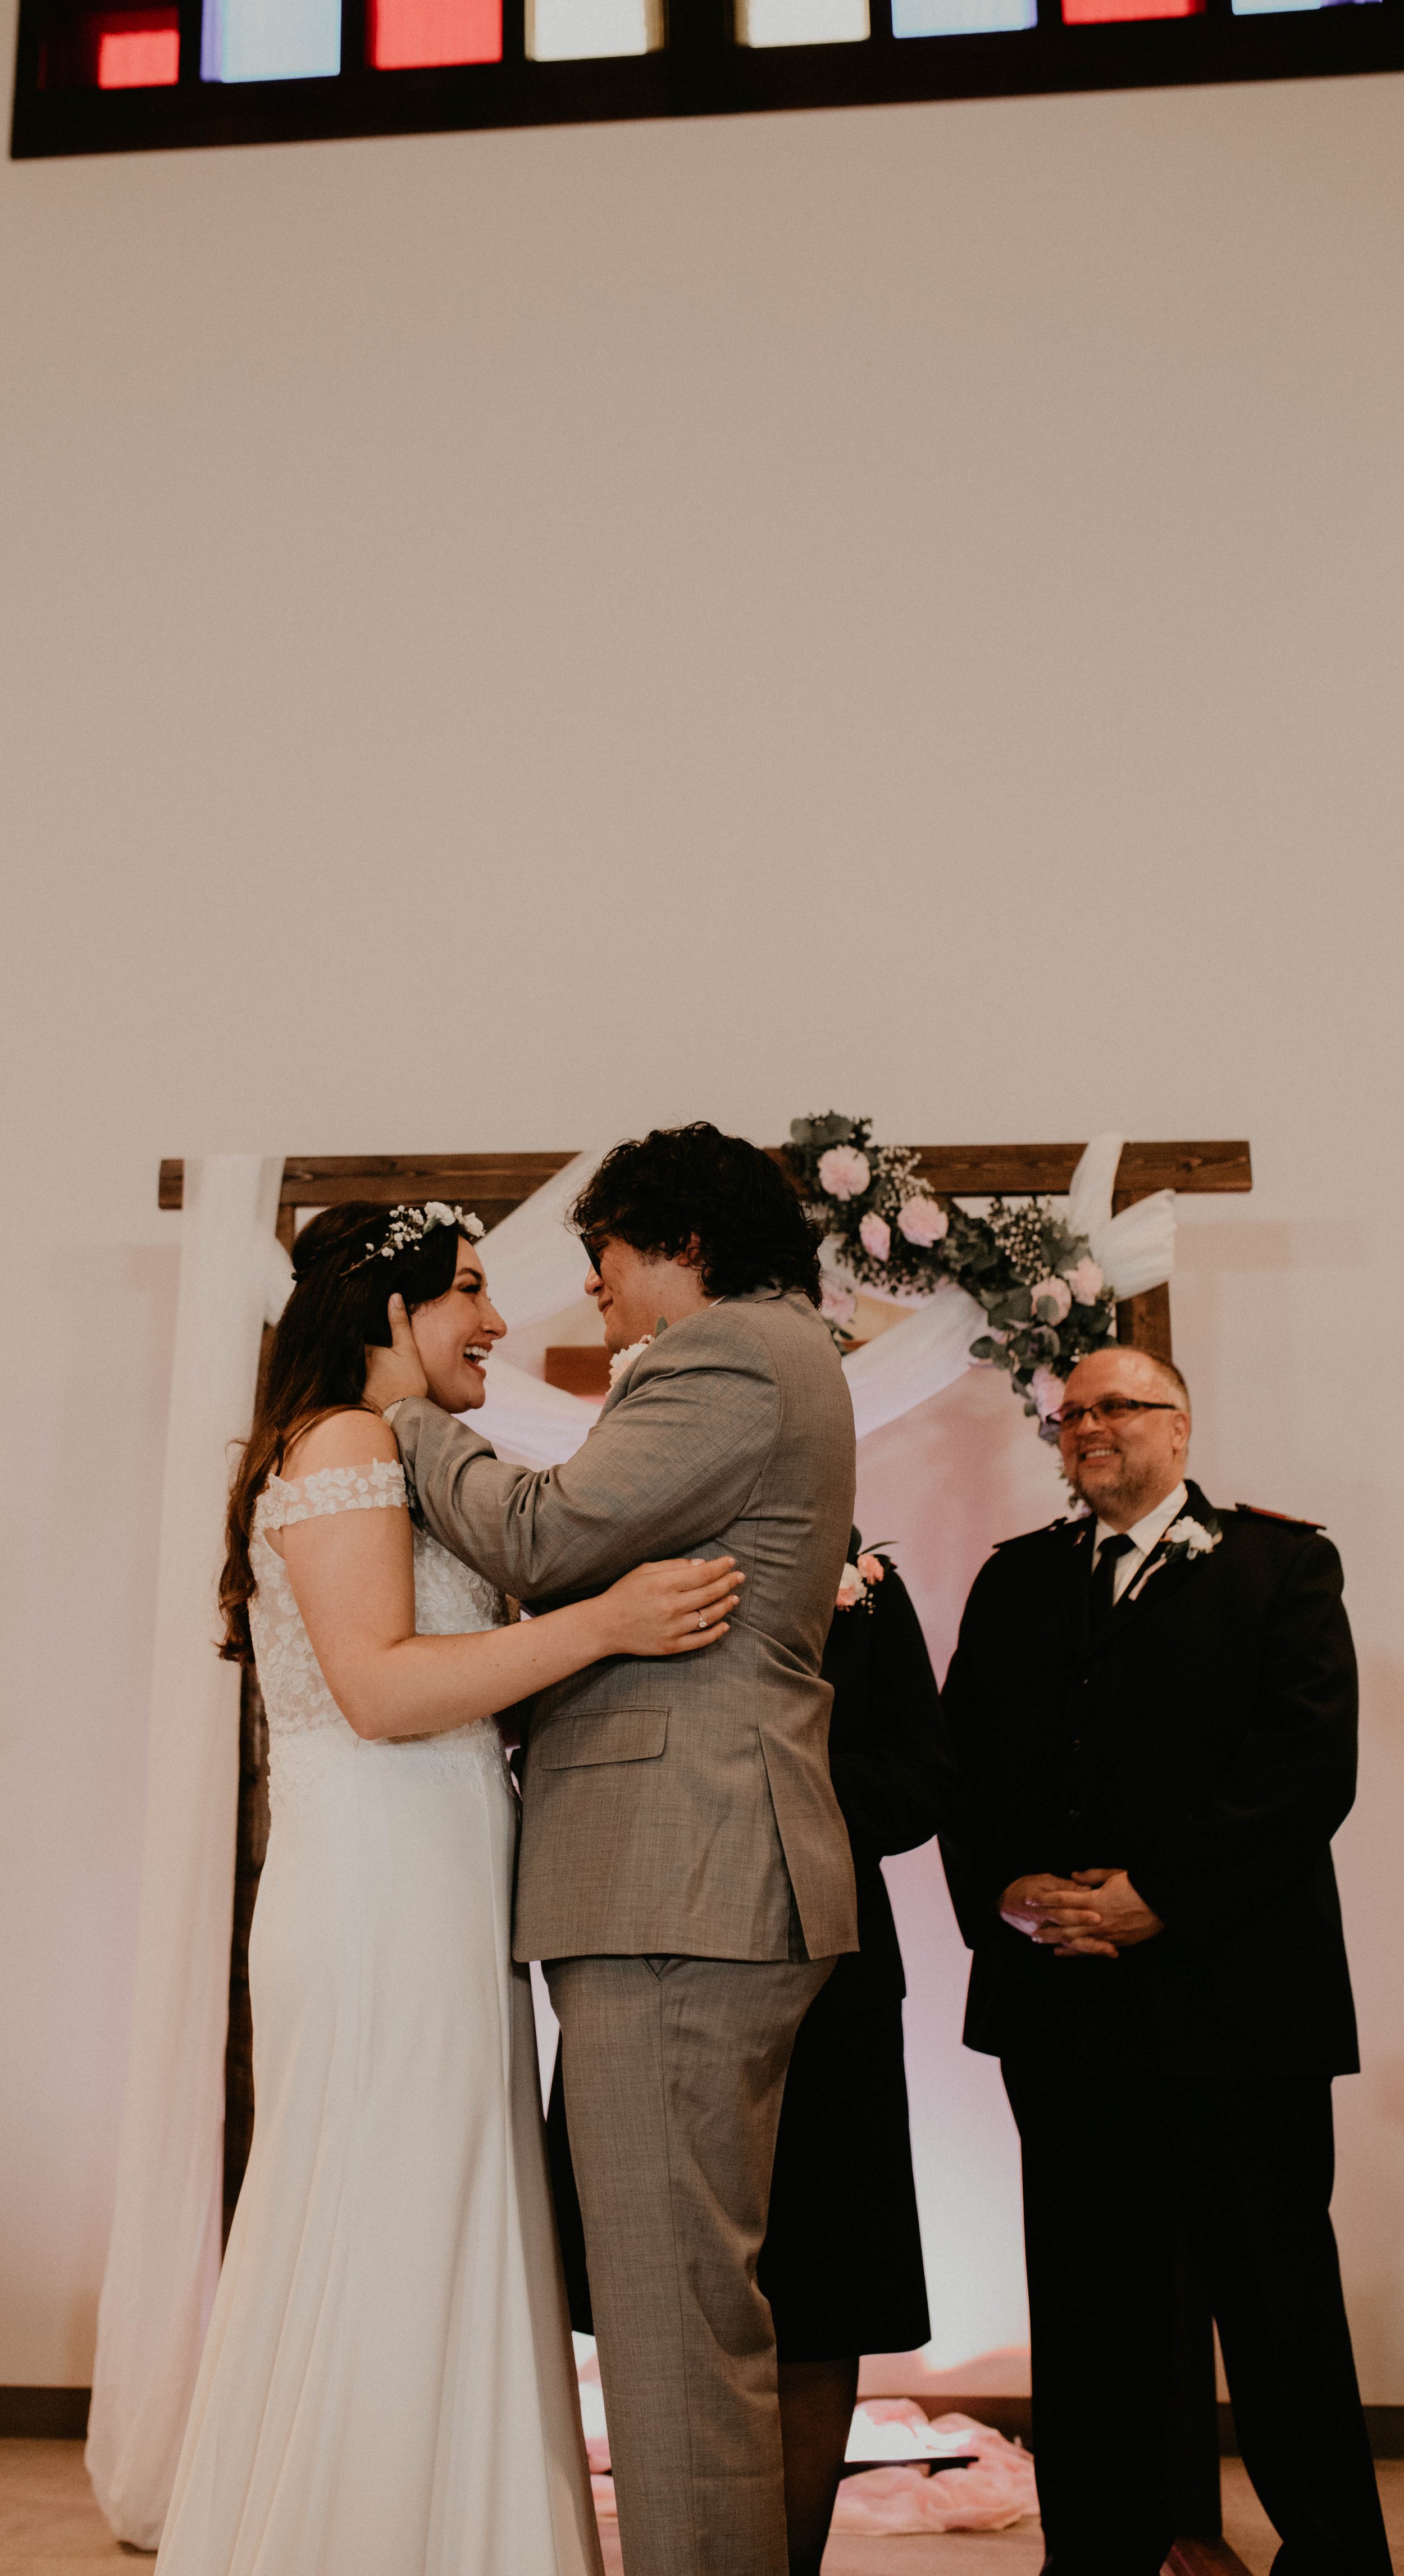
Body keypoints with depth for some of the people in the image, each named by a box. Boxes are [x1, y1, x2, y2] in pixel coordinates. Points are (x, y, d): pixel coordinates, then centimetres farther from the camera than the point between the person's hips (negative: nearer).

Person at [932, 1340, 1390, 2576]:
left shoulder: (1281, 1563, 3)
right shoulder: (1016, 1579, 15)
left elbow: (1311, 1760, -9)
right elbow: (961, 1756, 9)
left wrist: (1158, 1897, -15)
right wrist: (1004, 1890, -9)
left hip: (1233, 1991, -4)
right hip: (1057, 1998, 4)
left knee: (1277, 2290, 5)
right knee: (1087, 2301, 11)